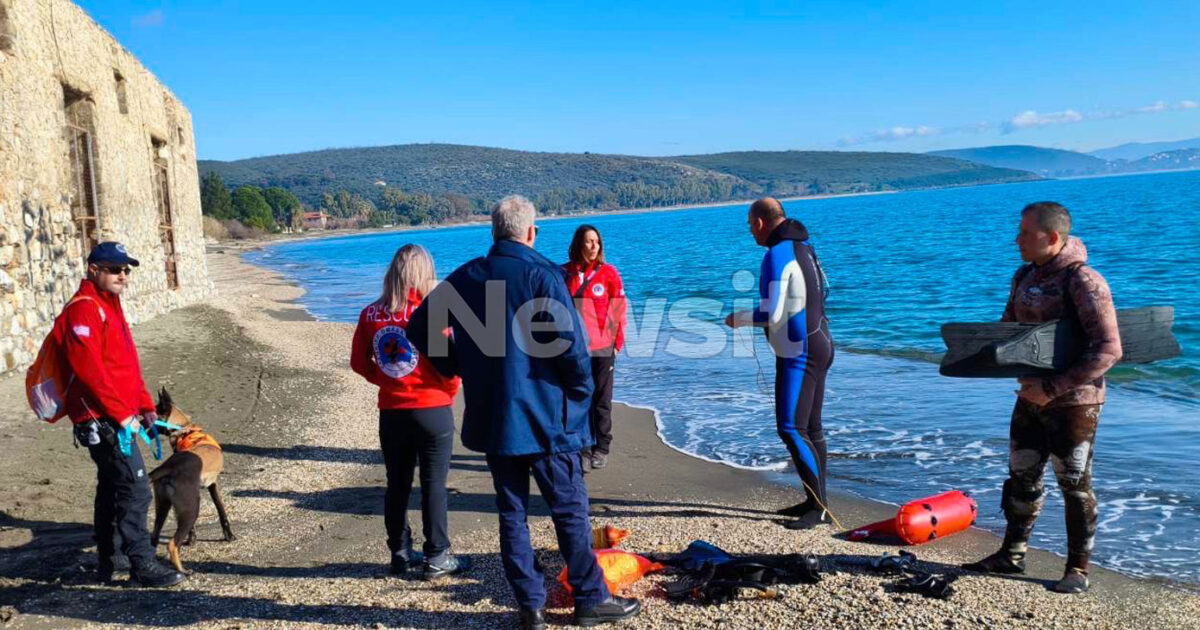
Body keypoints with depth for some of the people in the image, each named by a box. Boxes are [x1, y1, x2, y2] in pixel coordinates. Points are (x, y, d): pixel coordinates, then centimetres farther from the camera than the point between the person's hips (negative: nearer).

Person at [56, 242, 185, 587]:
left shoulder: (109, 307, 18)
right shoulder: (84, 310, -13)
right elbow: (89, 370, -22)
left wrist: (145, 407, 14)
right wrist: (122, 414, -19)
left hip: (116, 417, 10)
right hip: (102, 419, -10)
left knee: (111, 488, 16)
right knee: (135, 487, -10)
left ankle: (110, 561, 27)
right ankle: (142, 565, -4)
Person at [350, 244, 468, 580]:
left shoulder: (371, 314, -1)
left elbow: (359, 362, 5)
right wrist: (450, 391, 4)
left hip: (391, 411, 4)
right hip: (433, 410, -4)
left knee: (397, 484, 15)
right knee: (434, 485, 5)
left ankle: (400, 554, 24)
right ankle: (436, 558, 12)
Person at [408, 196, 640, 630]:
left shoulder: (465, 277, 4)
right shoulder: (541, 274, -12)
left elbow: (419, 327, 9)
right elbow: (570, 341, -20)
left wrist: (458, 368, 14)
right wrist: (581, 390, -4)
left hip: (491, 416, 5)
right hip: (544, 415, -4)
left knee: (511, 512, 12)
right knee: (570, 510, 7)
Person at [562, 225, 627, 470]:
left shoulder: (608, 273, -2)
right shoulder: (564, 273, 2)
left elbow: (618, 310, -1)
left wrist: (617, 342, -4)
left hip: (602, 348, -1)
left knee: (601, 400, 6)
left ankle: (602, 449, 16)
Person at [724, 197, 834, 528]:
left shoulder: (777, 255, -18)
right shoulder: (804, 247, 11)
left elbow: (771, 315, -22)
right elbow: (823, 290, 23)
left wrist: (738, 319, -6)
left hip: (799, 354, -10)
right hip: (818, 345, 10)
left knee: (791, 429, -9)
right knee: (810, 428, 14)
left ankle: (818, 506, -7)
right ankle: (816, 501, 22)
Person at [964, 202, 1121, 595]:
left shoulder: (1083, 282, -19)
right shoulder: (1024, 276, 6)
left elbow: (1108, 350, -24)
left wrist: (1053, 389, -26)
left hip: (1074, 403, -7)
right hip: (1031, 397, 7)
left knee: (1075, 485, 5)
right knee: (1022, 477, 15)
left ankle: (1077, 570, 18)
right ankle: (1012, 555, 28)